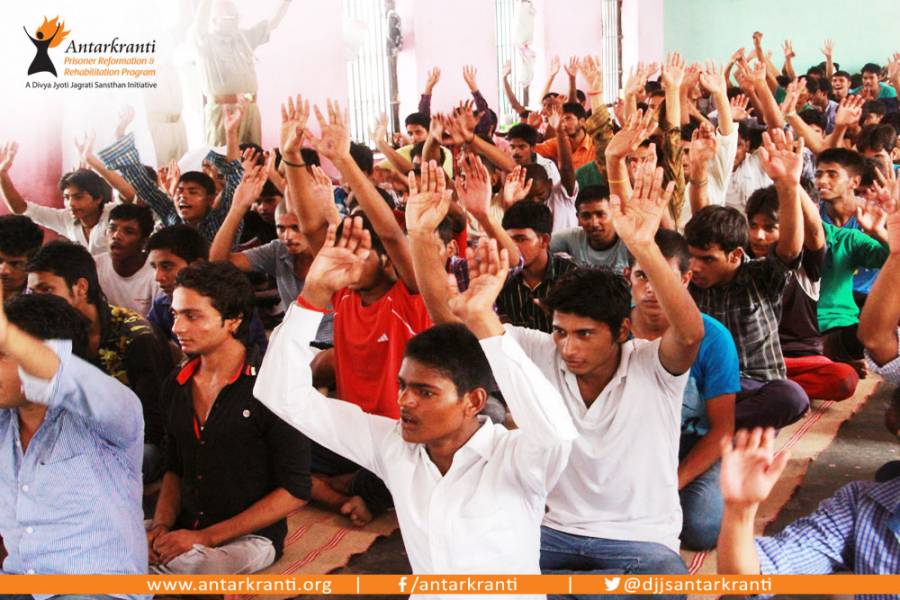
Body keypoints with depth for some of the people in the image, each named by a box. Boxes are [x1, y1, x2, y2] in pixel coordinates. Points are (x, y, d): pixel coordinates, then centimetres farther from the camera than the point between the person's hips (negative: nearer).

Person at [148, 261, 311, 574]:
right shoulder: (177, 385, 8)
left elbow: (294, 492, -12)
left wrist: (205, 537, -15)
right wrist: (162, 525, -2)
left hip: (250, 538, -5)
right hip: (185, 530, 5)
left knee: (176, 562, -35)